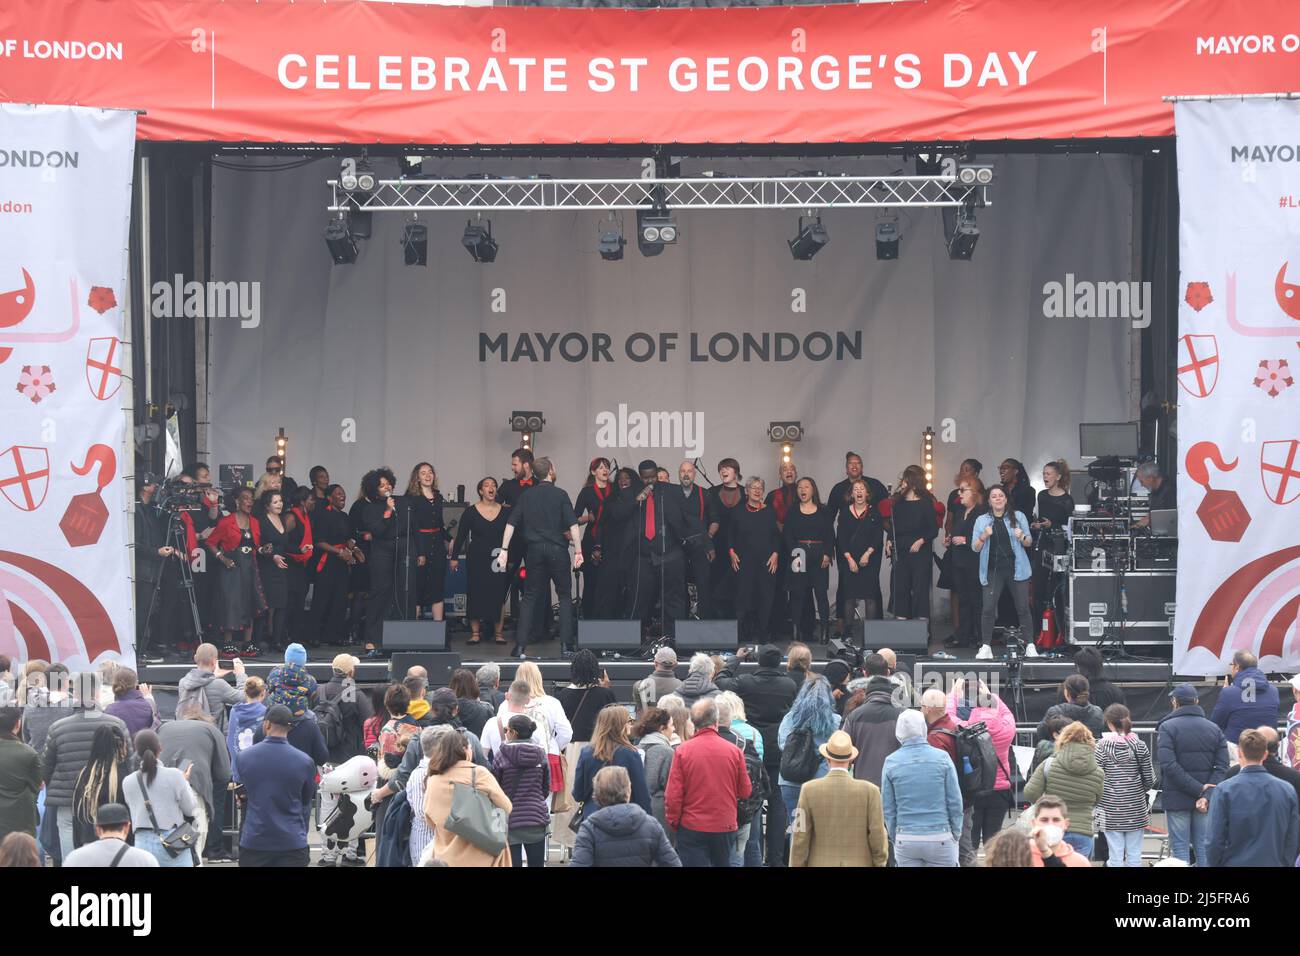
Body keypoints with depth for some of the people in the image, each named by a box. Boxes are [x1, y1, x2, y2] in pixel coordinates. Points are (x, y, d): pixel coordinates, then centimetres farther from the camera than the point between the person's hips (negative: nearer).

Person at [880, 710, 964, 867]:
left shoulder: (891, 762, -1)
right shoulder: (942, 758, -4)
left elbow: (887, 807, 4)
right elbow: (955, 802, -1)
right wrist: (956, 834, 11)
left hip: (905, 841, 1)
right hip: (940, 838, -1)